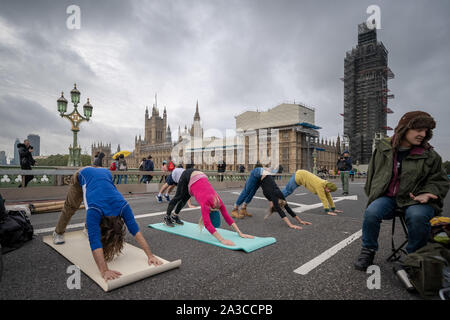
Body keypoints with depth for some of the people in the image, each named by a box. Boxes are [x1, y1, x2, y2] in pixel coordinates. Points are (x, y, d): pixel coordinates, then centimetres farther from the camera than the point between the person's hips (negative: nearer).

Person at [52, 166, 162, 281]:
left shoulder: (122, 206, -33)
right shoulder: (94, 211, -41)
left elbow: (135, 230, -33)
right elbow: (95, 242, -47)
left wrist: (150, 255, -38)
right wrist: (104, 271, -55)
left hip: (105, 174, 2)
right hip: (82, 175, -2)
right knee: (70, 207, 16)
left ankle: (87, 228, 42)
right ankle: (58, 233, 41)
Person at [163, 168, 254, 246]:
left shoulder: (218, 202, -17)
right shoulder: (205, 202, -31)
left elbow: (227, 217, -13)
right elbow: (207, 224, -39)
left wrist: (240, 233, -17)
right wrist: (222, 240, -46)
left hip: (199, 175, 5)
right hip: (188, 175, -5)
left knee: (185, 198, 21)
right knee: (178, 197, 13)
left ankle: (175, 216, 43)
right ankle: (167, 217, 35)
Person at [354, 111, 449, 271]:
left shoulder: (430, 155, 2)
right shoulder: (383, 148, 3)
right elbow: (372, 173, 14)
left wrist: (427, 193, -11)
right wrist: (372, 195, 13)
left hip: (416, 199, 0)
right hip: (387, 197, 1)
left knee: (417, 216, -35)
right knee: (371, 212, -30)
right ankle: (368, 252, -5)